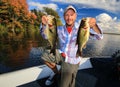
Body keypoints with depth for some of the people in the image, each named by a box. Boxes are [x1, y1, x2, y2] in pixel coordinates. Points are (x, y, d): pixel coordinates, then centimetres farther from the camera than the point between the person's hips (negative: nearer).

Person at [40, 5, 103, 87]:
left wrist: (93, 25, -46)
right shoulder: (59, 29, -6)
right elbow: (45, 35, -10)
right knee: (46, 55, -24)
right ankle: (56, 72, 4)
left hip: (71, 62, -2)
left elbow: (99, 36, -23)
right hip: (61, 55, 2)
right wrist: (44, 24, -32)